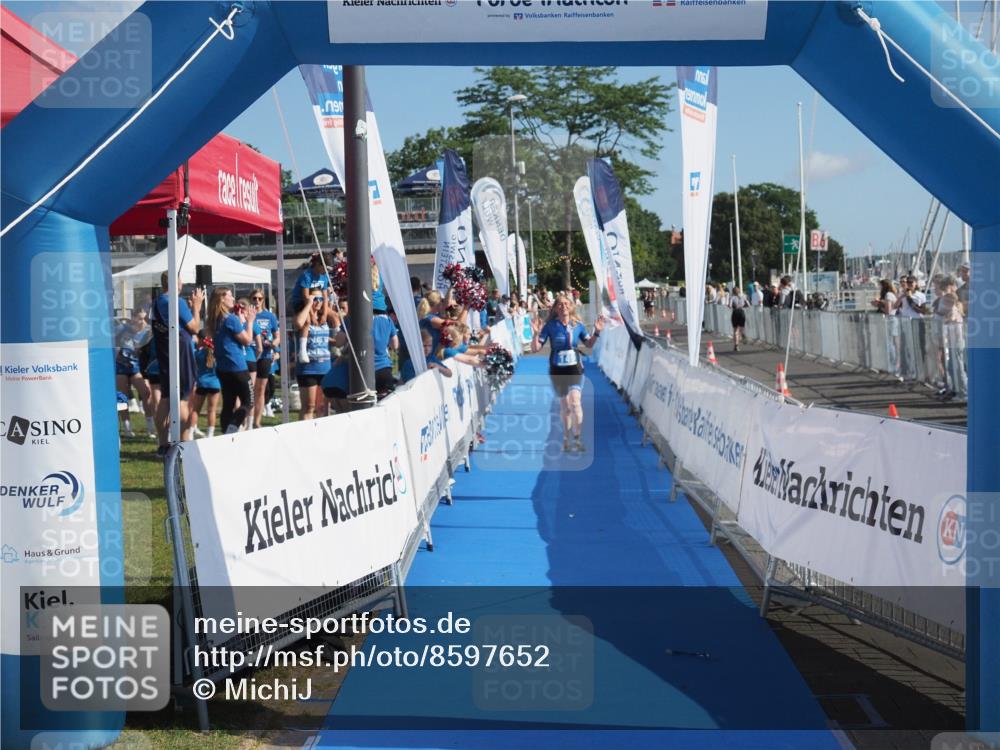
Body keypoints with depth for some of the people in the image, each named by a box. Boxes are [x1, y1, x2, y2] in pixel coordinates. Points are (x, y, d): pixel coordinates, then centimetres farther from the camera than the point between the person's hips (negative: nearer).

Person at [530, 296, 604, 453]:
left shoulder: (578, 325, -2)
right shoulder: (550, 326, -7)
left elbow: (589, 344, 13)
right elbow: (535, 348, -7)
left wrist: (596, 332, -4)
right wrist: (536, 334, -24)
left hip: (575, 369, 0)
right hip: (557, 370, 0)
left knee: (575, 402, -18)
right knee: (564, 405, 11)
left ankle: (577, 438, -10)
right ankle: (566, 438, 27)